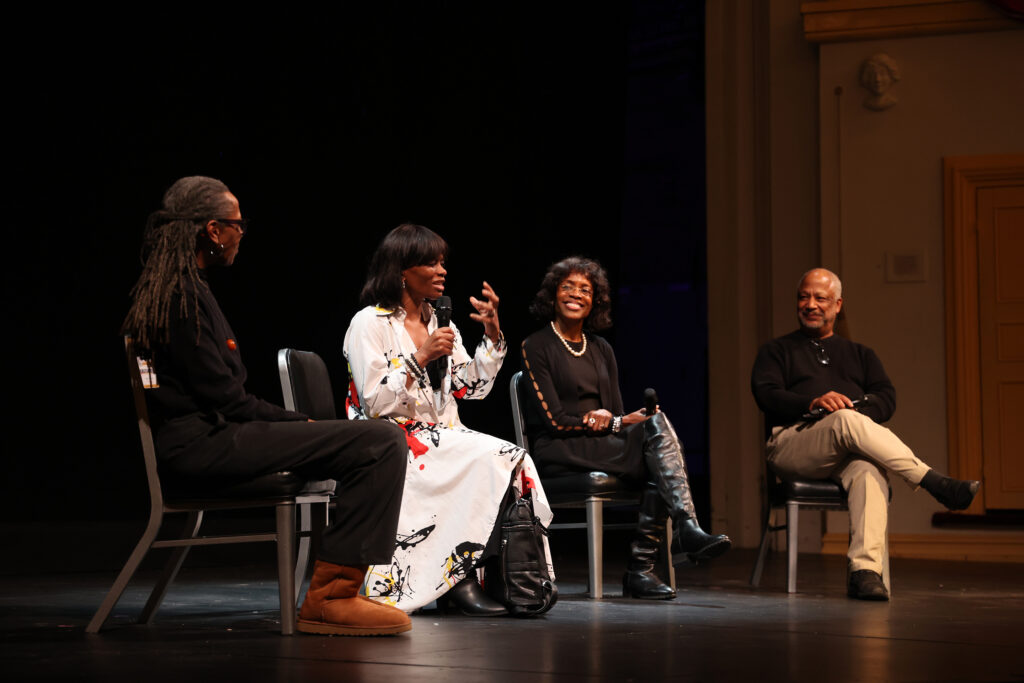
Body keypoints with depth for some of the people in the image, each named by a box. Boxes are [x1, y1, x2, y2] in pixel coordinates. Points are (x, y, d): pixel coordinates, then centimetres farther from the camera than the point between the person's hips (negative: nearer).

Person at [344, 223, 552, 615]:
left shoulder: (440, 325, 19)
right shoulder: (369, 324, -4)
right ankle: (458, 581, -24)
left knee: (513, 461, -23)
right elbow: (374, 403, -12)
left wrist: (493, 334, 5)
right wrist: (420, 358, -18)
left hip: (438, 437, 7)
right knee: (487, 460, -29)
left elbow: (474, 388, 15)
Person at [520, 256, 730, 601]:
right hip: (560, 452, -6)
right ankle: (688, 530, -36)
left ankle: (640, 569, -31)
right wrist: (616, 423, -9)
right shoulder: (536, 347, 0)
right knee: (656, 425, -27)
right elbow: (555, 420, -9)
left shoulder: (601, 349, 19)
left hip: (605, 443, 6)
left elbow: (617, 414, 13)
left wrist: (608, 419, -12)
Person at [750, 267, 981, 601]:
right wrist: (813, 403, -15)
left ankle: (865, 571, -52)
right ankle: (937, 485, -39)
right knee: (845, 420, -36)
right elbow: (767, 395, 4)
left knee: (869, 468, -38)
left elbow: (887, 398, 13)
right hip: (792, 442, -2)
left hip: (852, 446, 2)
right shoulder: (777, 351, 24)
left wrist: (862, 411, -11)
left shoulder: (860, 354, 31)